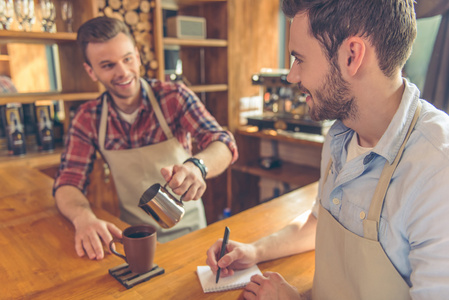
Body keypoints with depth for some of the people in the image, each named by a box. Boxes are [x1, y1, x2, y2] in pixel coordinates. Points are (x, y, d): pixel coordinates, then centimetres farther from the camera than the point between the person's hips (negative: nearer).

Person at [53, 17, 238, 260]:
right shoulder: (88, 119, -3)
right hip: (132, 234, 3)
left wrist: (197, 166, -44)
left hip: (185, 228, -2)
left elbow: (224, 144, -21)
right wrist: (83, 217, -29)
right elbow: (68, 182, -6)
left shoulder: (175, 97, -10)